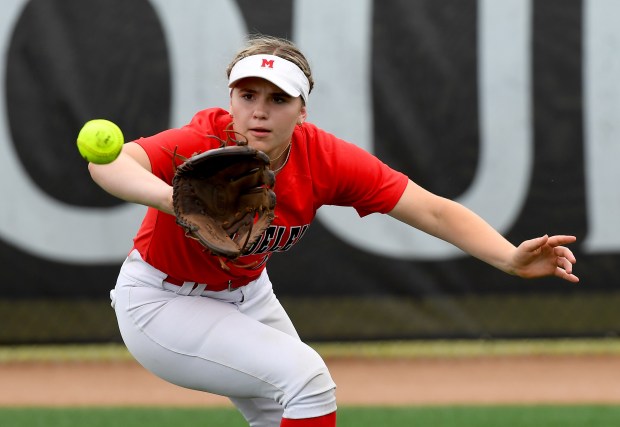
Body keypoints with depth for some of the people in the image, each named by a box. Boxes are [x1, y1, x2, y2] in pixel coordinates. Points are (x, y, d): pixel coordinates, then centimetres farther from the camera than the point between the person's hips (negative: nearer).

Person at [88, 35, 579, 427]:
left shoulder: (325, 158, -19)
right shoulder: (203, 145, -32)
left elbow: (433, 211, -23)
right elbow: (109, 163, -52)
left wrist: (511, 258, -40)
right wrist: (173, 199, -73)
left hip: (245, 295, 7)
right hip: (161, 303, -7)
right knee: (304, 376, -22)